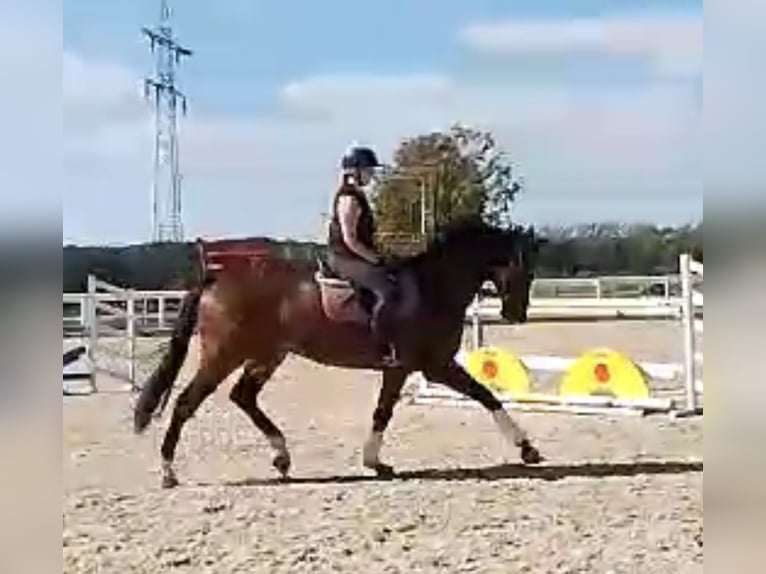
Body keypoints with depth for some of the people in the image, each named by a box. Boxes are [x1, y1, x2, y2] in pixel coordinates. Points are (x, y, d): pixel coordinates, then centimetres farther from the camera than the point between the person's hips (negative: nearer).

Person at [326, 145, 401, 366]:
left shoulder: (358, 196, 17)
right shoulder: (349, 198, -15)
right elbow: (350, 240, -21)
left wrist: (376, 257, 13)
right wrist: (377, 260, -17)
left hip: (357, 257, 11)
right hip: (346, 259, -11)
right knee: (388, 290, -26)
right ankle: (384, 348, -24)